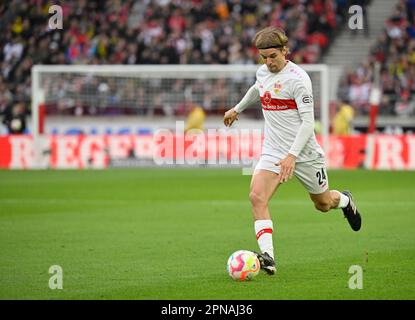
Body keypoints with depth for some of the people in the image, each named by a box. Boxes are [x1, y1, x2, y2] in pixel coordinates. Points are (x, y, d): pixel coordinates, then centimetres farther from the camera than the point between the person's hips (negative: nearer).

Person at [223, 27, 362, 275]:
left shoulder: (298, 78, -17)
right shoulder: (263, 72, 4)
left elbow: (308, 122, -20)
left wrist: (292, 155, -30)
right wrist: (237, 109, 45)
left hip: (305, 152, -5)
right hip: (273, 151, 5)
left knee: (323, 203, 15)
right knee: (257, 197, -21)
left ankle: (345, 201, 53)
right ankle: (268, 257, -27)